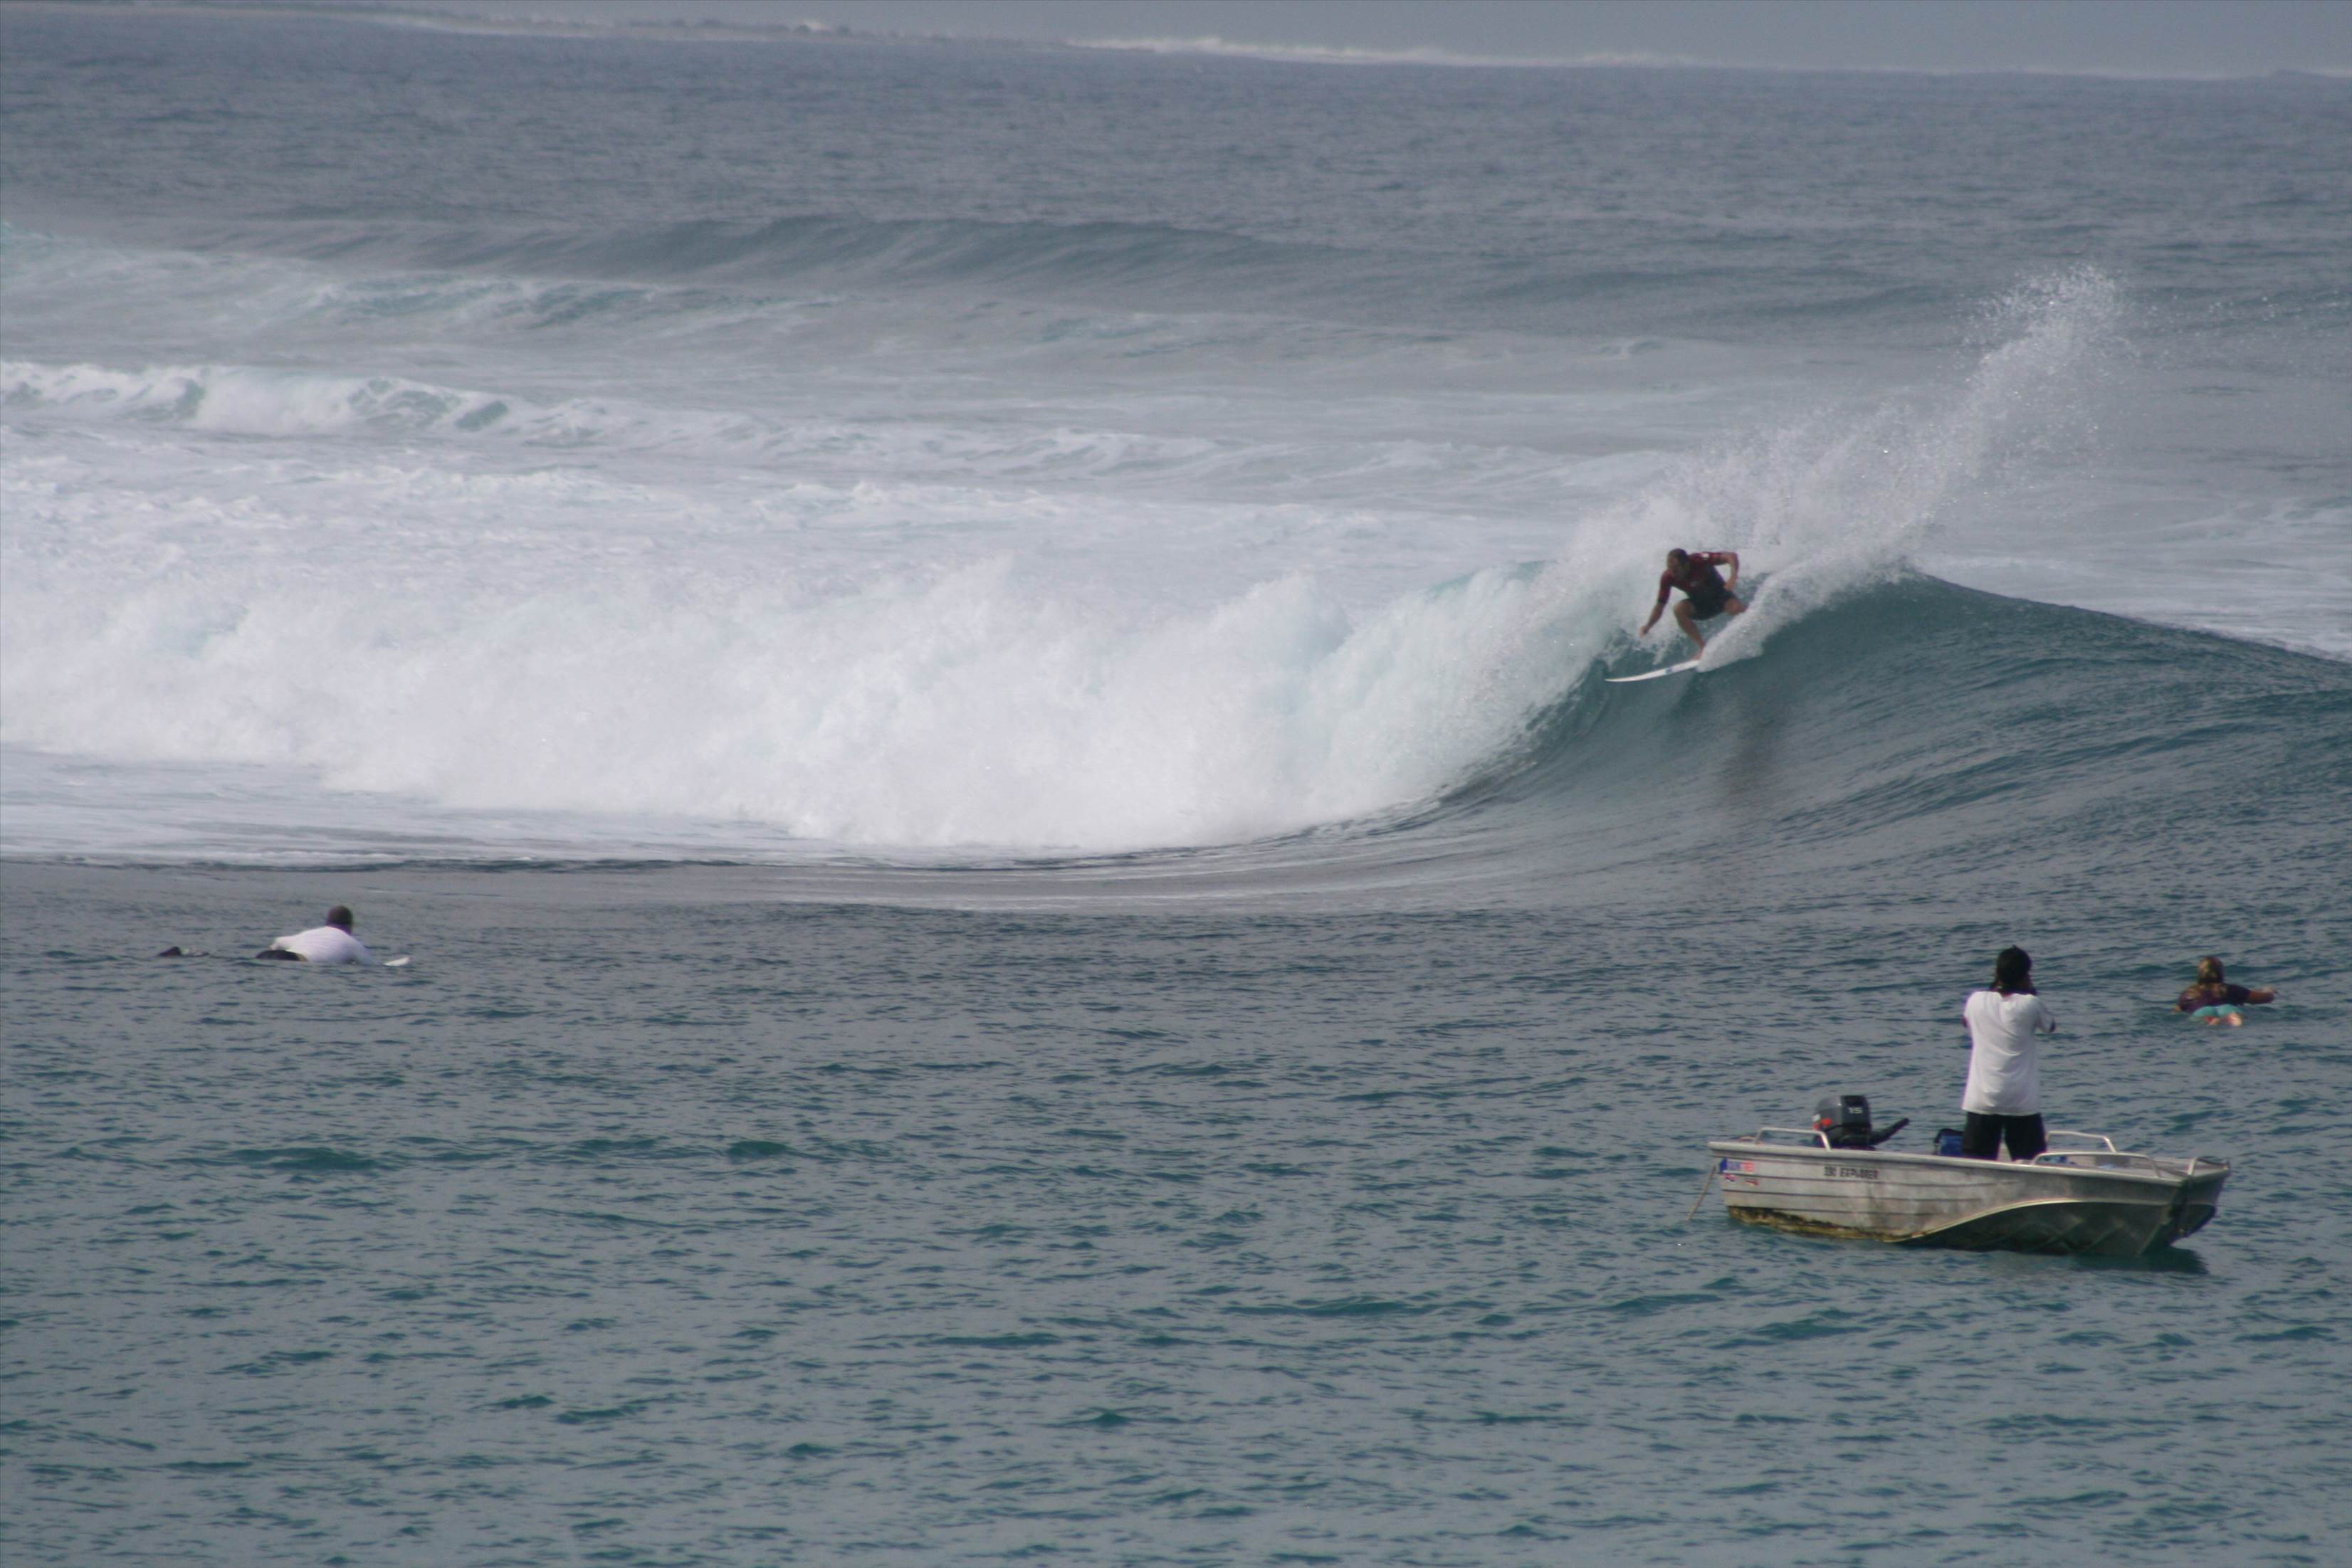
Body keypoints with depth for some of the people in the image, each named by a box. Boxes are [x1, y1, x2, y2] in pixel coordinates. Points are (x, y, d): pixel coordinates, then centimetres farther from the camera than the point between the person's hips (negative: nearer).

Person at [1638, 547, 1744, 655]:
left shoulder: (1699, 561, -29)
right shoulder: (1668, 578, -19)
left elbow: (1732, 556, -35)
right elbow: (1660, 605, -9)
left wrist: (1733, 577, -52)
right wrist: (1648, 626, -21)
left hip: (1721, 596, -3)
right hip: (1699, 605, 3)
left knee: (1736, 609, -35)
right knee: (1679, 609, -28)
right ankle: (1703, 648, -20)